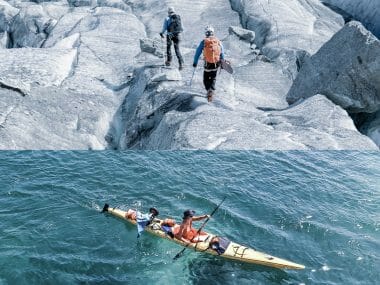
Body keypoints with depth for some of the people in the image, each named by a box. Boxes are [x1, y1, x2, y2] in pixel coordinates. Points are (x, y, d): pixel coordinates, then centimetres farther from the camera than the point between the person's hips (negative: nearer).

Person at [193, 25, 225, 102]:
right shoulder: (218, 41, 3)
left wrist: (195, 62, 10)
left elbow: (197, 52, 0)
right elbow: (222, 53, 10)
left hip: (208, 64, -2)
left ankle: (209, 90, -11)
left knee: (206, 79, 12)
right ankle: (212, 90, -2)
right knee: (213, 78, 19)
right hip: (216, 63, 2)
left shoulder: (204, 42, -4)